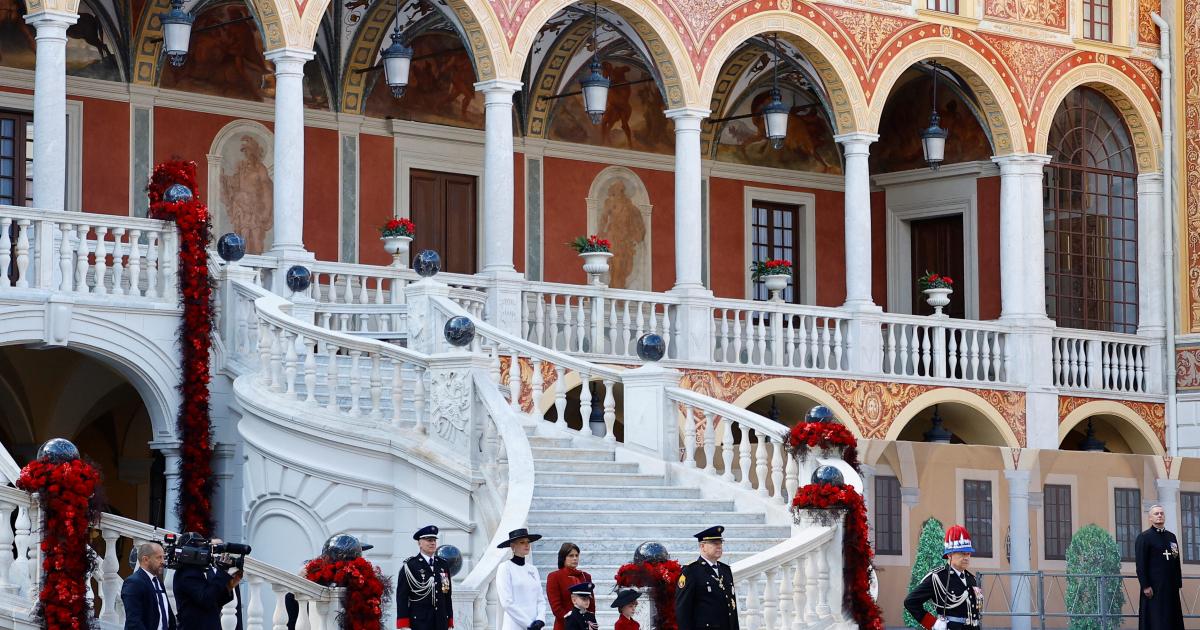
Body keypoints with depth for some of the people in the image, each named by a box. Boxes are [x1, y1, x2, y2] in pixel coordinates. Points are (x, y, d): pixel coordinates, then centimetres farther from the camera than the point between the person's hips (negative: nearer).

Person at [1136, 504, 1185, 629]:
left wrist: (1178, 582, 8)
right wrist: (1145, 586, -16)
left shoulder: (1171, 537, 16)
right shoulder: (1144, 537, -3)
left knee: (1173, 619, 4)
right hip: (1154, 586, -6)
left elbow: (1177, 562, 15)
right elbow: (1140, 564, -10)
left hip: (1171, 586, 6)